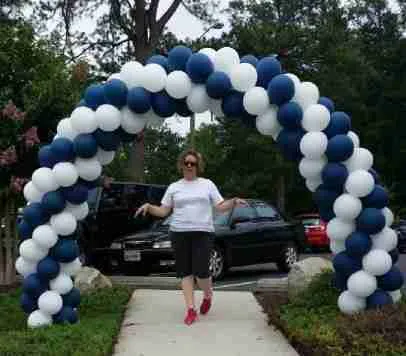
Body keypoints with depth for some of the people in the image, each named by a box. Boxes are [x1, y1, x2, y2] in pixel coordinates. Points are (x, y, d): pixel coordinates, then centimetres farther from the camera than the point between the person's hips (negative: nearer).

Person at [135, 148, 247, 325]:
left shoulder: (207, 184, 9)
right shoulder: (174, 187, 12)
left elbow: (220, 207, 6)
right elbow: (163, 211, 9)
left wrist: (234, 202, -12)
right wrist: (149, 206, -8)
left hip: (203, 232, -2)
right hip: (179, 233, 2)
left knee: (201, 271, -9)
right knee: (185, 272, 1)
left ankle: (208, 295, 23)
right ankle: (191, 309, 6)